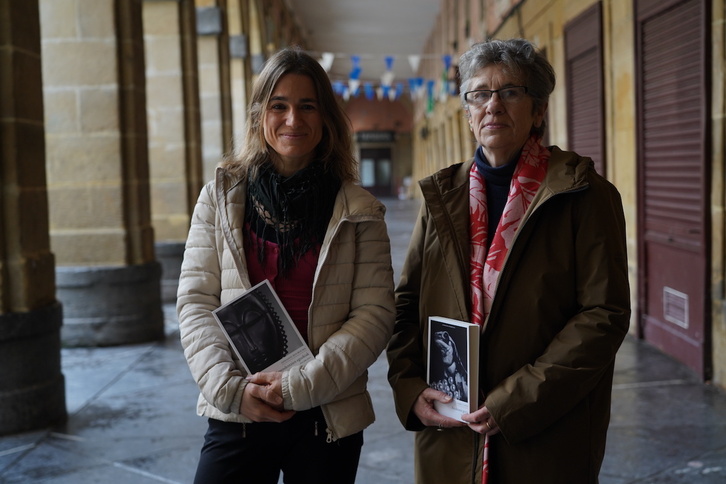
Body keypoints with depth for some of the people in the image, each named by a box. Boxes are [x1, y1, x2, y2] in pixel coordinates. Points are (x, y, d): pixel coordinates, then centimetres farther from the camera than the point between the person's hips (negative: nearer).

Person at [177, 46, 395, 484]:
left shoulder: (358, 211, 1)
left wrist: (303, 385, -14)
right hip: (236, 414, 1)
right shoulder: (221, 197, 4)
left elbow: (375, 313, -5)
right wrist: (230, 386, -11)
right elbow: (195, 302, 1)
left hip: (328, 419, 0)